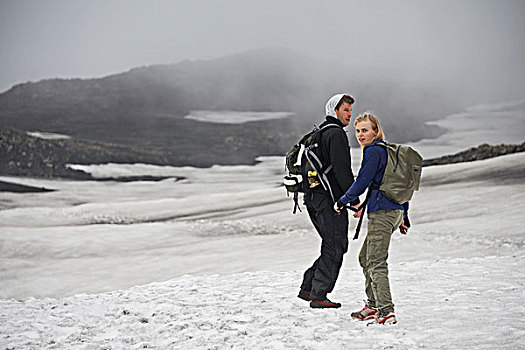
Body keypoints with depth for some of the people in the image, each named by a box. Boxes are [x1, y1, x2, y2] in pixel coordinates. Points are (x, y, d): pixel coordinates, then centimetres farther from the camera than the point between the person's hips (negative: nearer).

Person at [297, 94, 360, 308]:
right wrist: (354, 200, -17)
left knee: (335, 246, 15)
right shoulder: (336, 134, -11)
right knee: (335, 247, -4)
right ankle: (318, 296, -3)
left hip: (313, 196, 10)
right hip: (329, 198, -10)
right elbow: (342, 170, -20)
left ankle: (307, 288, 14)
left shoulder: (319, 134, 21)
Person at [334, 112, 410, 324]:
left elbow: (361, 182, -12)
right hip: (396, 210, 10)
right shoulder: (388, 150, 20)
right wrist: (404, 216, 27)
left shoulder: (373, 151, -9)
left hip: (382, 212, -10)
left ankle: (386, 312, -18)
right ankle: (373, 305, 25)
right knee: (365, 257, 19)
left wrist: (342, 202, 1)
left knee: (376, 263, -12)